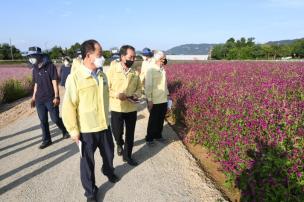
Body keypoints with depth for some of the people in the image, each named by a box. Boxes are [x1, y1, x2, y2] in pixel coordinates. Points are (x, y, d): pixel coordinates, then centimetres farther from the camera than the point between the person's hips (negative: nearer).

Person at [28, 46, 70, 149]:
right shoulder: (35, 69, 10)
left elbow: (55, 82, -10)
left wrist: (56, 97, -15)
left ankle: (65, 131, 27)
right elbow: (36, 84, 18)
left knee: (55, 119, 0)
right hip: (39, 100, 6)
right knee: (43, 120, 8)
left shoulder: (50, 66, -7)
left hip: (50, 99, -5)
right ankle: (46, 140, 19)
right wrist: (33, 97, 17)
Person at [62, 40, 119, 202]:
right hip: (86, 130, -5)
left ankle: (108, 171, 56)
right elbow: (68, 107, -16)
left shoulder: (102, 76, 0)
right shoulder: (75, 78, -19)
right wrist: (73, 130, -13)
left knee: (108, 153, 24)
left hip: (104, 126, 6)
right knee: (87, 161, 14)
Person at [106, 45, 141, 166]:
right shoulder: (112, 71, -9)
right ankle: (119, 144, 45)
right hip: (117, 109, -2)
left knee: (130, 134, 11)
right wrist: (117, 94, -23)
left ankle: (127, 156, 31)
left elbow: (139, 88, 10)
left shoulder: (135, 73, 0)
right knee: (117, 133, 10)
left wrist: (136, 95, -11)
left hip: (132, 109, 3)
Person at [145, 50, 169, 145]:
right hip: (155, 100, -6)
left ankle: (158, 136, 31)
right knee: (153, 120, 5)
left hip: (164, 100, 6)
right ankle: (149, 138, 21)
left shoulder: (163, 69, 8)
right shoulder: (150, 70, -12)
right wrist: (149, 100, -16)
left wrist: (167, 94, 16)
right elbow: (148, 86, -14)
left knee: (161, 119, 14)